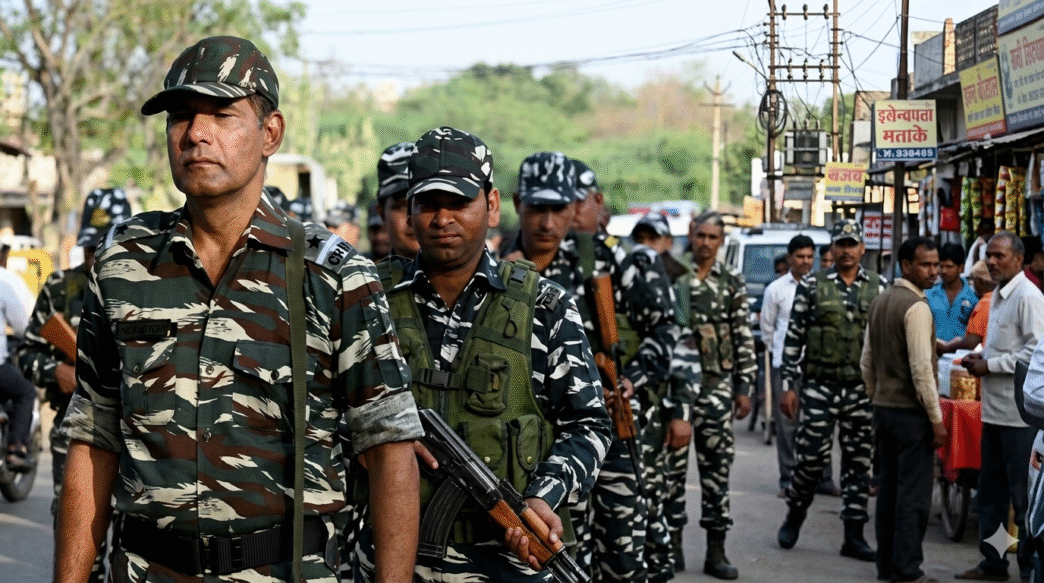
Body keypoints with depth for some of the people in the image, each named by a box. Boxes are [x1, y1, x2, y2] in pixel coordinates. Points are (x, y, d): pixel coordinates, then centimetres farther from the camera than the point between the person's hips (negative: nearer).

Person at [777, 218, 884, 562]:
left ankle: (853, 536, 10)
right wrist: (788, 385, -2)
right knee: (811, 457, -2)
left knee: (858, 462, 4)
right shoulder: (811, 286, 2)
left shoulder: (878, 288, 7)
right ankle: (794, 517, 22)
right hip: (819, 387, -2)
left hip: (863, 389, 2)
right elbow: (793, 338, 2)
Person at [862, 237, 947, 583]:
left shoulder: (880, 302, 11)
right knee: (913, 495, -4)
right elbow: (921, 368, -19)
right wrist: (936, 420, -15)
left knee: (889, 489, 12)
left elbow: (866, 362, 16)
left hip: (884, 409, 9)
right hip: (912, 412, -8)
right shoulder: (916, 307, -15)